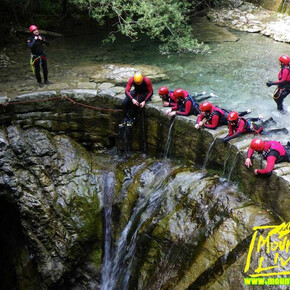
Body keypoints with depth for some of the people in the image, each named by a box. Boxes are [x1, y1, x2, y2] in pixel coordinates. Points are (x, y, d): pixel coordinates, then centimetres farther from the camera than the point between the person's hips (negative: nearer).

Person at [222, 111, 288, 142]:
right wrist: (225, 138, -41)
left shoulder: (241, 122, -44)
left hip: (252, 127, -7)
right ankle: (270, 120, 58)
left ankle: (282, 129, 18)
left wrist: (228, 138, -64)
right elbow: (230, 134, -20)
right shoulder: (231, 123, -25)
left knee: (266, 132, 2)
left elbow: (238, 133, -55)